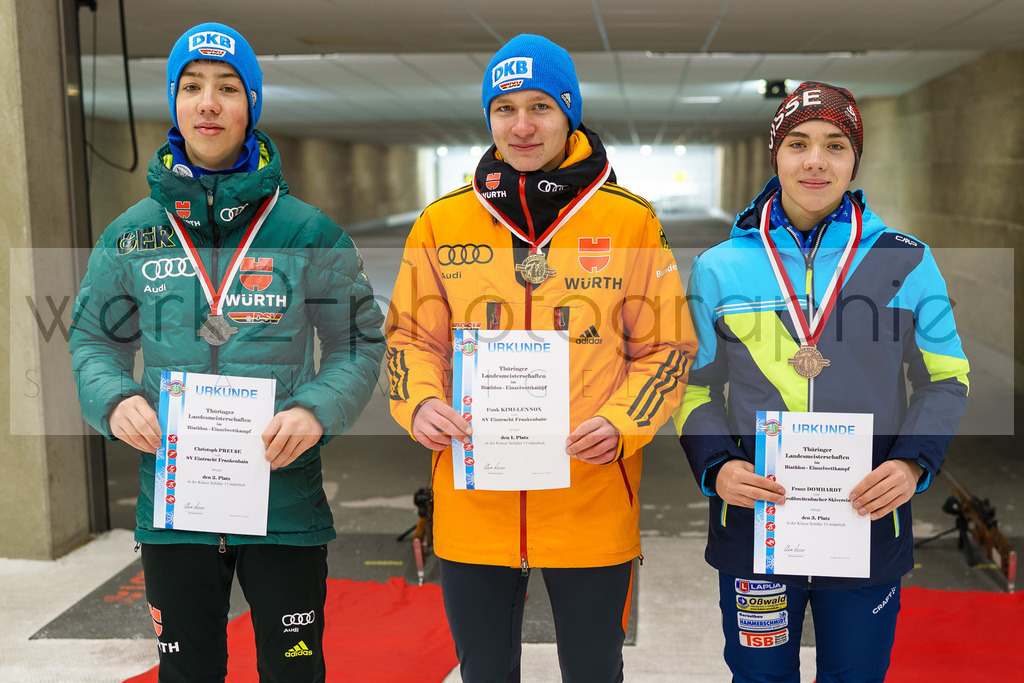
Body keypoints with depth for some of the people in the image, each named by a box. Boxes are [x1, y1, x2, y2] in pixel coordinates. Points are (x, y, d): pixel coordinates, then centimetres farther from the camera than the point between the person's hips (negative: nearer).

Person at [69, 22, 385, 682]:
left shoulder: (309, 231, -2)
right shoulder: (131, 234, 4)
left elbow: (361, 341, 1)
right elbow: (95, 338, 11)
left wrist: (317, 408, -17)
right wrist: (115, 399, -10)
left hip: (286, 501, -1)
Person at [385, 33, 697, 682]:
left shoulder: (630, 220, -1)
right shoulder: (442, 222, 4)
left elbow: (666, 347, 3)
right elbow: (412, 338, 10)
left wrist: (622, 423, -13)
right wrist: (421, 404, -10)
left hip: (592, 502, -1)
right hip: (471, 502, 2)